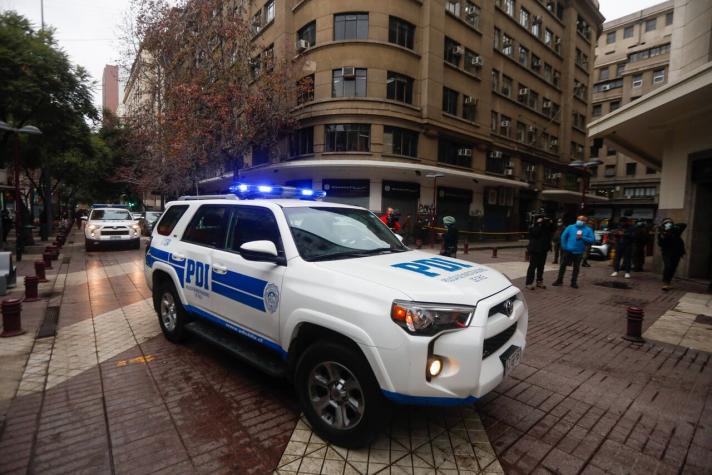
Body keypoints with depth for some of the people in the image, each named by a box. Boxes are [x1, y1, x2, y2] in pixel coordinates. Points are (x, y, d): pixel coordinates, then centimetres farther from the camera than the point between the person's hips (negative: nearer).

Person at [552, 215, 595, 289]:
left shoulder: (588, 230, 1)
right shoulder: (570, 227, 0)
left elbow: (592, 240, -6)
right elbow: (563, 236, 0)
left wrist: (582, 237, -18)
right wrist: (564, 247, -5)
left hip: (578, 252, 0)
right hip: (568, 251, 0)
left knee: (576, 267, 9)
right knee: (563, 265, 4)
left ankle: (574, 282, 20)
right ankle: (559, 280, 14)